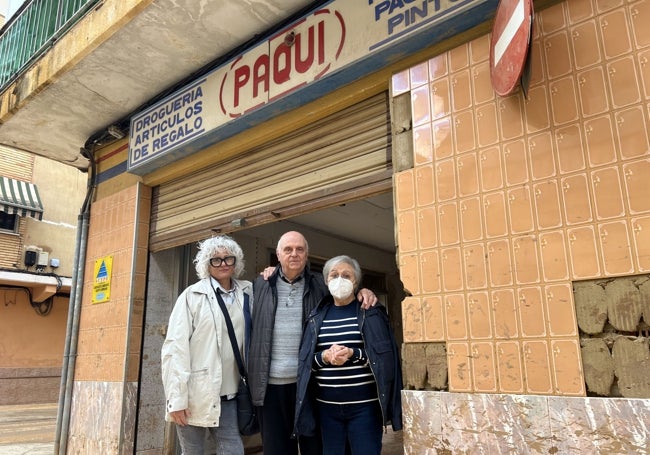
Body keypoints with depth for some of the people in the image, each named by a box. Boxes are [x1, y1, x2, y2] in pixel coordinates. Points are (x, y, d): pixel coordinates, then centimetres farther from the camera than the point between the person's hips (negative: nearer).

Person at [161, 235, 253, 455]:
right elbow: (175, 347, -8)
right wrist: (176, 398, -14)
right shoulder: (193, 295, -4)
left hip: (228, 395, 3)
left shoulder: (246, 293, 6)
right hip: (195, 394, -3)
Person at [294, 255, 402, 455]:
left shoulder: (370, 312, 0)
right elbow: (305, 358, 6)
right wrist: (324, 357, -13)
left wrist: (353, 353, -20)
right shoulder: (318, 316, 9)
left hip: (364, 404, -3)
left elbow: (384, 355, -6)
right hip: (326, 405, 3)